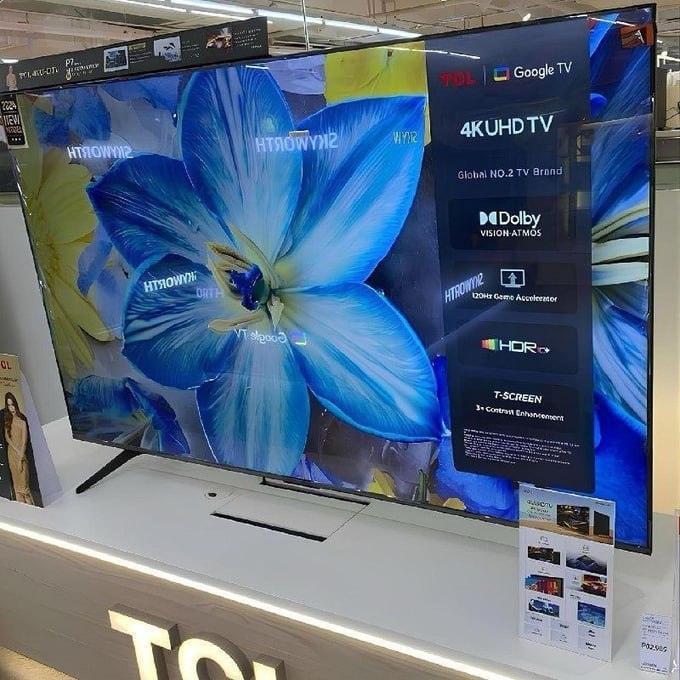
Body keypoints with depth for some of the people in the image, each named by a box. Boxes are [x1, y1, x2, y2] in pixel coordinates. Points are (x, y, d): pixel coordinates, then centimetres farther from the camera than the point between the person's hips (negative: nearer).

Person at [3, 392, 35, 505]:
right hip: (12, 452, 5)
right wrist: (17, 452, -11)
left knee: (24, 480, -5)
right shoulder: (7, 419, 5)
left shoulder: (22, 420, -11)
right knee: (16, 480, 8)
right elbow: (7, 437, 1)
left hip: (22, 452, -5)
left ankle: (29, 503, 0)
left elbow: (24, 441, -12)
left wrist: (21, 457, -15)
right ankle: (21, 503, 14)